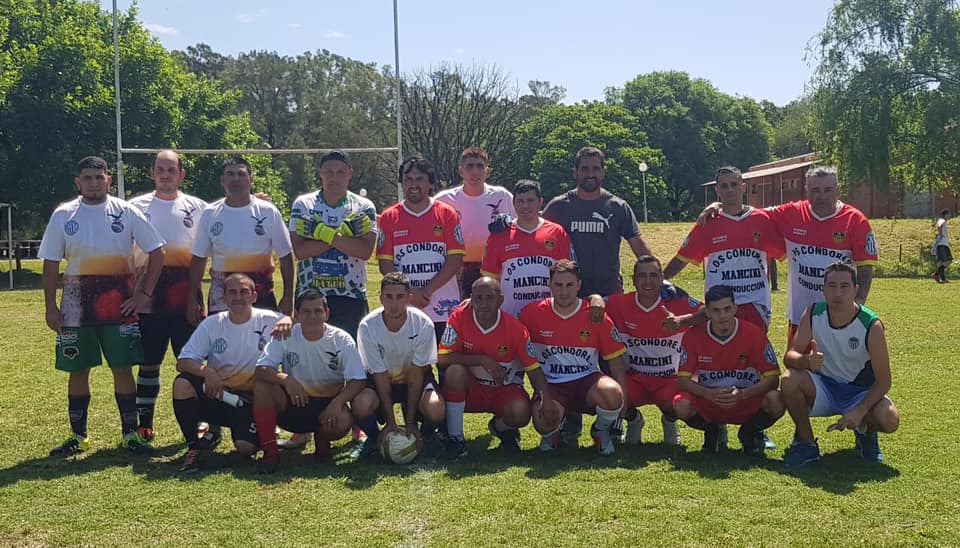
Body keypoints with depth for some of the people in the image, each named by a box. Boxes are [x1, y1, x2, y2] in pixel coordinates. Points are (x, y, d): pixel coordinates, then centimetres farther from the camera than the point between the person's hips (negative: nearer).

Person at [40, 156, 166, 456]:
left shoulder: (126, 212, 0)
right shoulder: (63, 215, 3)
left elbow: (156, 252, 2)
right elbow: (51, 263, 4)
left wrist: (144, 293, -5)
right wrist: (50, 307, -1)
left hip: (118, 303, -1)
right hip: (76, 304, 1)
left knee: (123, 367, 1)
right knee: (78, 370, 7)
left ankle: (130, 433, 9)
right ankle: (78, 436, 18)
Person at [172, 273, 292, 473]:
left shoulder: (267, 320, -6)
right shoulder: (211, 324, -1)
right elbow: (183, 362, -7)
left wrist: (287, 321, -39)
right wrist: (206, 371, -29)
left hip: (249, 400, -2)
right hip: (215, 394, 2)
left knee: (246, 448, -25)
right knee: (182, 383, -27)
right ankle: (195, 446, -8)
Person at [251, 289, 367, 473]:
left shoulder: (341, 339, -11)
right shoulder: (286, 336, -9)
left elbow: (358, 380, -15)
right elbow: (261, 369, -18)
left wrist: (338, 402, -32)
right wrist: (285, 379, -37)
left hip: (328, 404, -1)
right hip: (293, 402, 1)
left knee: (343, 422, -34)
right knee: (262, 386, -26)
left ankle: (322, 438, 6)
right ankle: (270, 451, -14)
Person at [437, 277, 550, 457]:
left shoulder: (515, 328, -15)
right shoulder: (459, 318, -15)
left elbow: (533, 368, -11)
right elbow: (443, 358, -19)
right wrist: (482, 360, -27)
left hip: (506, 388, 0)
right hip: (472, 388, 0)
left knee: (521, 413, -30)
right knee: (455, 371, -32)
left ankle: (501, 427, 11)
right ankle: (455, 437, -16)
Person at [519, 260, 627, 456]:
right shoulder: (532, 313, -6)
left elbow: (615, 359, 0)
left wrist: (622, 400, -10)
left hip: (587, 380, 1)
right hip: (551, 386, 0)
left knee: (612, 393, -32)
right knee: (544, 422, -31)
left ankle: (601, 431, 3)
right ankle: (552, 432, 12)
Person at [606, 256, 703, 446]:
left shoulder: (676, 303, -10)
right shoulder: (620, 304, -8)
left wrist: (681, 321, -40)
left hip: (670, 378, 0)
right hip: (633, 378, 0)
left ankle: (669, 422, 14)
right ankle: (633, 420, 12)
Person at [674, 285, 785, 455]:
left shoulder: (753, 334, -12)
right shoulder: (693, 336, -11)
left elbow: (772, 378, -14)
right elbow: (683, 380, -12)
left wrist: (742, 394, -30)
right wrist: (711, 394, -30)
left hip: (747, 403, 0)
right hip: (708, 405, 1)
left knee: (776, 402, -31)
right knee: (682, 406, -31)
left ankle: (750, 432, 5)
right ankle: (711, 432, 6)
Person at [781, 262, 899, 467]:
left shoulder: (871, 325, -19)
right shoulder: (813, 314, -13)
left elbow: (883, 380, -15)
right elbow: (790, 356, -16)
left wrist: (859, 411, -29)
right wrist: (806, 361, -41)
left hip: (860, 391, -1)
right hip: (823, 387, 2)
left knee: (889, 421, -31)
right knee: (790, 381, -30)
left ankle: (865, 431, 10)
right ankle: (806, 443, -6)